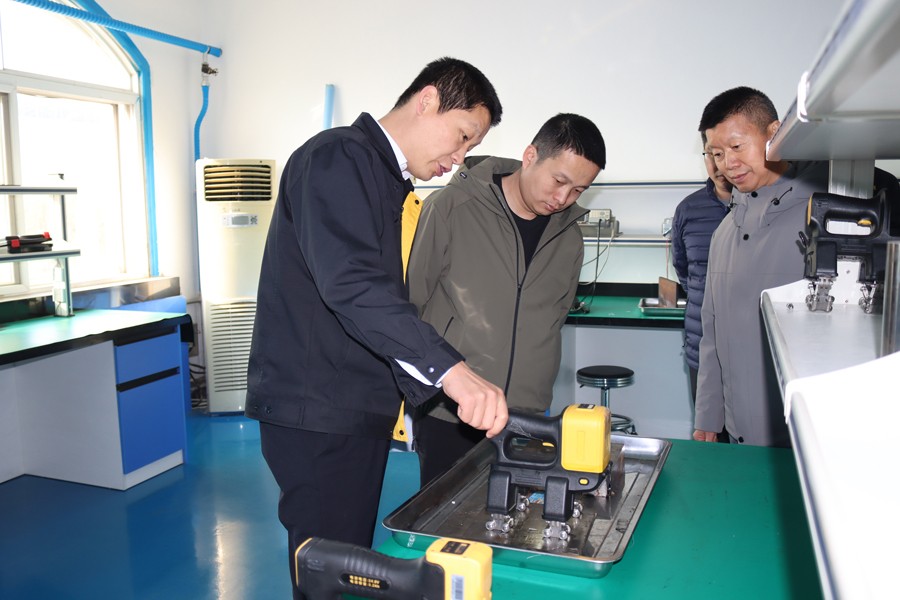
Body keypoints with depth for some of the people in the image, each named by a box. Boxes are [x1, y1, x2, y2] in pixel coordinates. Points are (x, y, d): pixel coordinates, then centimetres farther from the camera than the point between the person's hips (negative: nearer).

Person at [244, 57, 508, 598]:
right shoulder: (338, 158, -14)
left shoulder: (387, 180, 17)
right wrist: (451, 369, -39)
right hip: (316, 412, -9)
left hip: (362, 410, 10)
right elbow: (349, 282, -31)